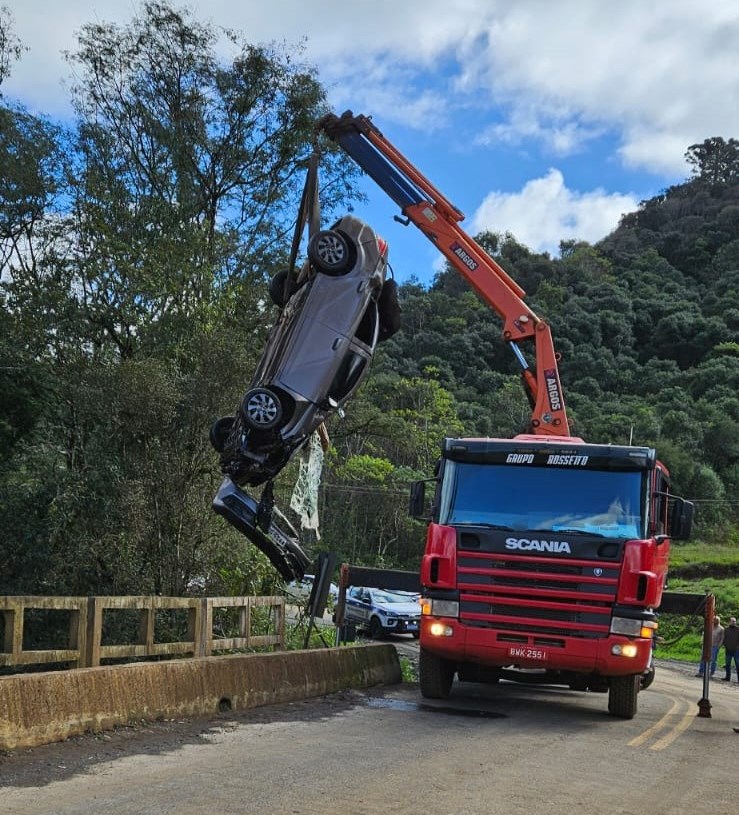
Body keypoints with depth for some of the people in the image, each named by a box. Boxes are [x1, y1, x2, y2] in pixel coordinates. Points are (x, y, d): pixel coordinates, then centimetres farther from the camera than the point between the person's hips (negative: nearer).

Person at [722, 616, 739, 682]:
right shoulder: (726, 629, 9)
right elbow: (724, 639, 14)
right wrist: (725, 646, 3)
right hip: (728, 649, 3)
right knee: (728, 664, 8)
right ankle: (728, 677, 16)